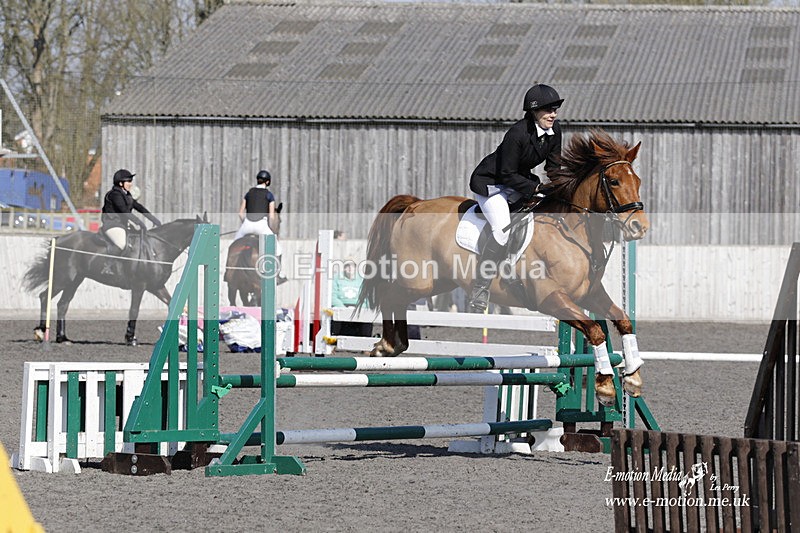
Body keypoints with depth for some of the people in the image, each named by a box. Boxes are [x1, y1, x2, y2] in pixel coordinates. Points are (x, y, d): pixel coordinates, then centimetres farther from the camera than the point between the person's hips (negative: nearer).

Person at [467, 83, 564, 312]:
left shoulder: (554, 130, -6)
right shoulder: (517, 134, -28)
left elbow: (553, 166, 7)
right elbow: (507, 174, -24)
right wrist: (536, 189, -25)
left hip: (520, 180, 9)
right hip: (491, 183, -9)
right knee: (502, 228, -28)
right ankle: (479, 290, -22)